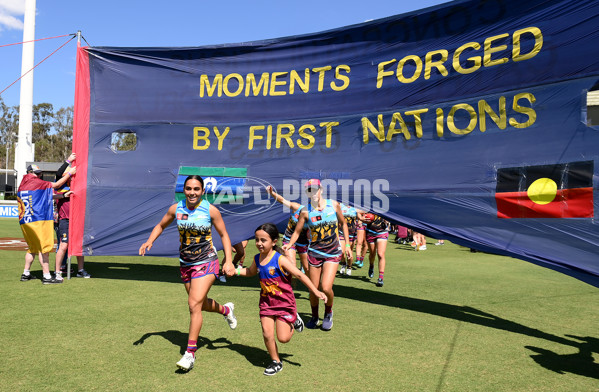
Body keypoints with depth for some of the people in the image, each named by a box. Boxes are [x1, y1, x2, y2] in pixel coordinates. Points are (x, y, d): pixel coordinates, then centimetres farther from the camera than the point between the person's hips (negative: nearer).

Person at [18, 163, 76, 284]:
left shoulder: (21, 187, 16)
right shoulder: (37, 183, -7)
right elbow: (56, 185, -4)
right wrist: (69, 173, 3)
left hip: (24, 221, 9)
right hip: (38, 220, -9)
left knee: (33, 247, 20)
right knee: (44, 247, -6)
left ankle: (25, 274, 23)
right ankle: (46, 276, -8)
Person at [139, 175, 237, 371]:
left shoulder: (210, 210, -12)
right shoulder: (176, 209, -4)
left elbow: (223, 235, -2)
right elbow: (161, 225, 13)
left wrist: (228, 261, -10)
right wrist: (150, 241, -5)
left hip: (206, 262, -5)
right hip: (185, 263, 5)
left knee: (194, 304, -16)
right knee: (201, 303, 18)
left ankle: (190, 352, -5)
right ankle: (226, 309, 50)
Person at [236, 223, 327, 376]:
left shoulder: (280, 259, -19)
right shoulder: (257, 259, 0)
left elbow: (299, 275, -21)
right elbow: (251, 272, 24)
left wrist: (316, 291, -26)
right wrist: (237, 271, 10)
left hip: (284, 303, -5)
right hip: (266, 302, 5)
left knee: (283, 338, -4)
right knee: (267, 334, -4)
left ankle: (294, 321, 28)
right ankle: (276, 362, 19)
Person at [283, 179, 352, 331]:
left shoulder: (333, 205, -3)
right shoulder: (306, 212, -6)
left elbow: (343, 223, 10)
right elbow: (297, 232, -1)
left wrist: (347, 245, 8)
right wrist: (289, 244, -20)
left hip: (333, 253, 0)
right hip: (314, 253, 1)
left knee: (326, 288, -14)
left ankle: (328, 313, 18)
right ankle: (314, 316, 32)